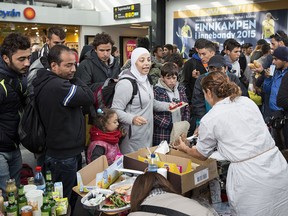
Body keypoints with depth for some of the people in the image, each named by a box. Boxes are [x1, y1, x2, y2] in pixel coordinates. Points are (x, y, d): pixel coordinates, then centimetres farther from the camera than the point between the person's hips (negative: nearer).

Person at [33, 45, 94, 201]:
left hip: (53, 151, 10)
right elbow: (89, 97, -20)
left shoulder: (44, 82, 7)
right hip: (64, 156, -10)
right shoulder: (59, 86, -26)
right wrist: (73, 78, -11)